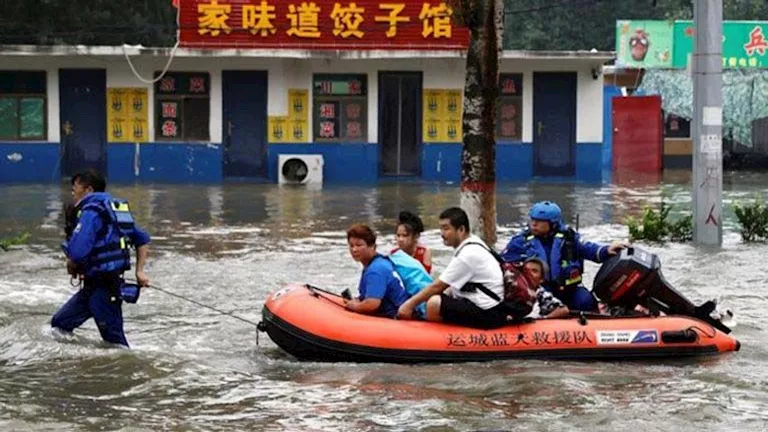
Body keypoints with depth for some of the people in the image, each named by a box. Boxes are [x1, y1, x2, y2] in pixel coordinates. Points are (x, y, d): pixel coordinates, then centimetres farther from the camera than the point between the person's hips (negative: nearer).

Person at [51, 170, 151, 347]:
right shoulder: (115, 210, 15)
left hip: (102, 288, -10)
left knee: (114, 341, -3)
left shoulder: (91, 212, -15)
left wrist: (71, 266, -5)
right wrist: (140, 270, 15)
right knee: (59, 324, 17)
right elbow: (142, 239, 22)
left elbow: (77, 251, -27)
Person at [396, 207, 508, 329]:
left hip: (487, 314, -11)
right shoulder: (473, 245, 14)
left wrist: (410, 304, -5)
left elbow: (438, 286, -13)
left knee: (434, 304, -23)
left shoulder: (468, 254, -17)